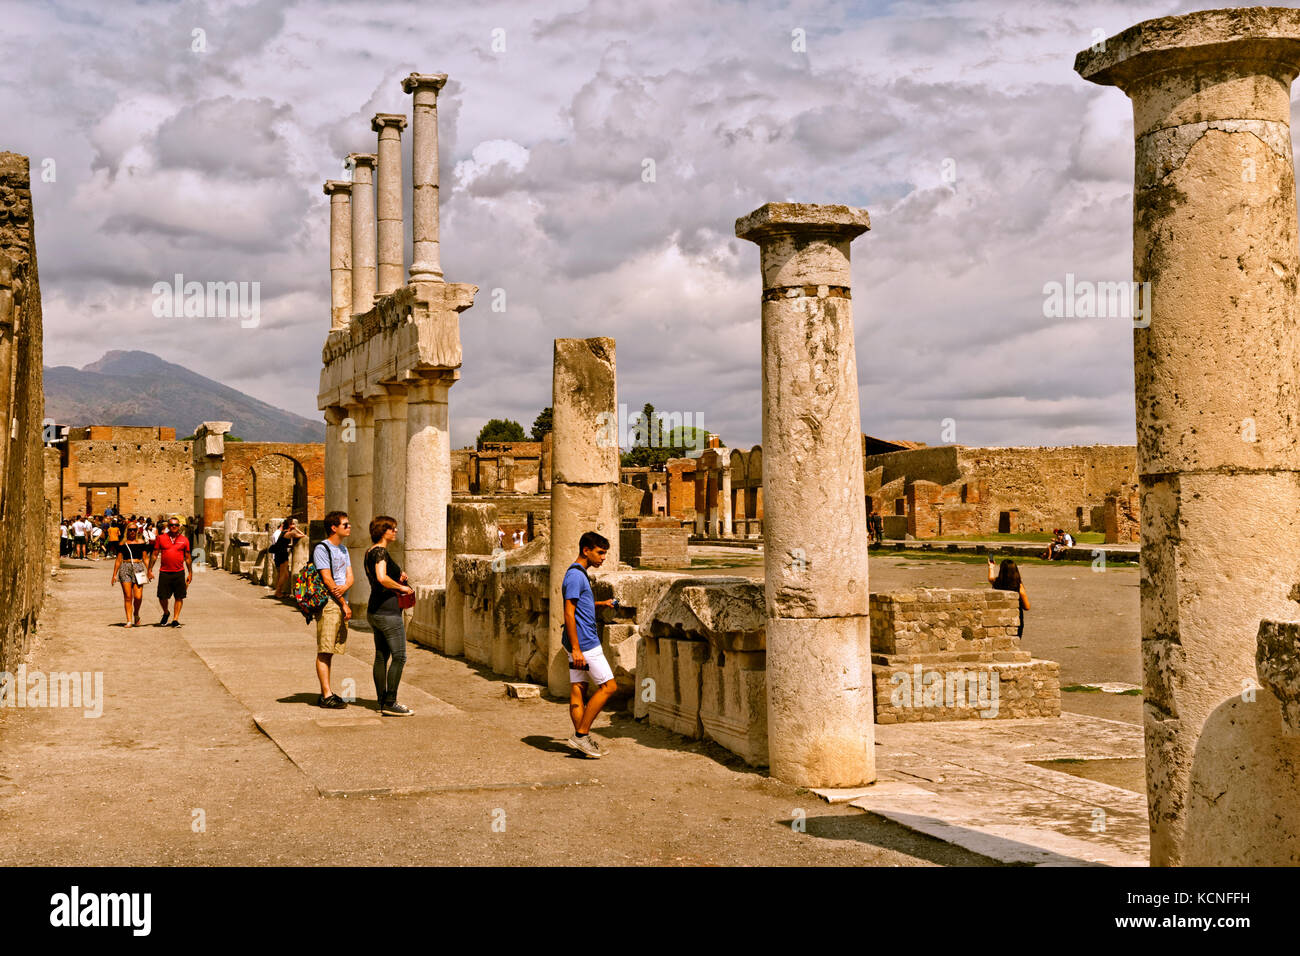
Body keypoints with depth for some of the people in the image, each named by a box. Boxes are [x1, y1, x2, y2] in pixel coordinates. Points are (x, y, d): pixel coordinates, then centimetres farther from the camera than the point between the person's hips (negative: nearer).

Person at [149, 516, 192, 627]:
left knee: (179, 597, 0)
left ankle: (175, 619, 9)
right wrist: (150, 570, 3)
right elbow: (154, 554, 8)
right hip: (164, 572, 0)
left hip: (179, 573, 0)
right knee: (162, 597, 1)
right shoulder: (161, 538, 4)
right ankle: (166, 613, 29)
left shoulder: (184, 540, 6)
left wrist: (190, 573, 8)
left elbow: (188, 558, 10)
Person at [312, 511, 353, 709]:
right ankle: (326, 695, -10)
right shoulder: (321, 549, -7)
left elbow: (349, 577, 12)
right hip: (328, 604, -8)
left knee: (331, 651, 9)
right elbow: (327, 580, -12)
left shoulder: (343, 549, 19)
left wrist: (344, 587, -12)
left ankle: (325, 694, 12)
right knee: (324, 651, -8)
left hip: (341, 604, 8)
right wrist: (344, 604, -10)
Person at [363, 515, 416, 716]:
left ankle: (383, 701, 16)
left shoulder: (370, 552, 15)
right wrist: (402, 587, -16)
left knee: (381, 656, 12)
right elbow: (382, 578, -30)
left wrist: (397, 578, 12)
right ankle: (390, 703, -8)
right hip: (388, 611, -10)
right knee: (399, 656, -7)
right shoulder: (381, 551, -16)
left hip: (374, 610, 10)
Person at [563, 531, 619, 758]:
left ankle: (581, 738, 13)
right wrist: (576, 649, -24)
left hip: (580, 644, 10)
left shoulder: (579, 574, 16)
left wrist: (600, 604, 16)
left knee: (578, 689, 10)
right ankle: (581, 734, -4)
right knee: (608, 686, -6)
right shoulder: (575, 575, -16)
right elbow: (569, 613, -21)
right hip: (584, 643, -10)